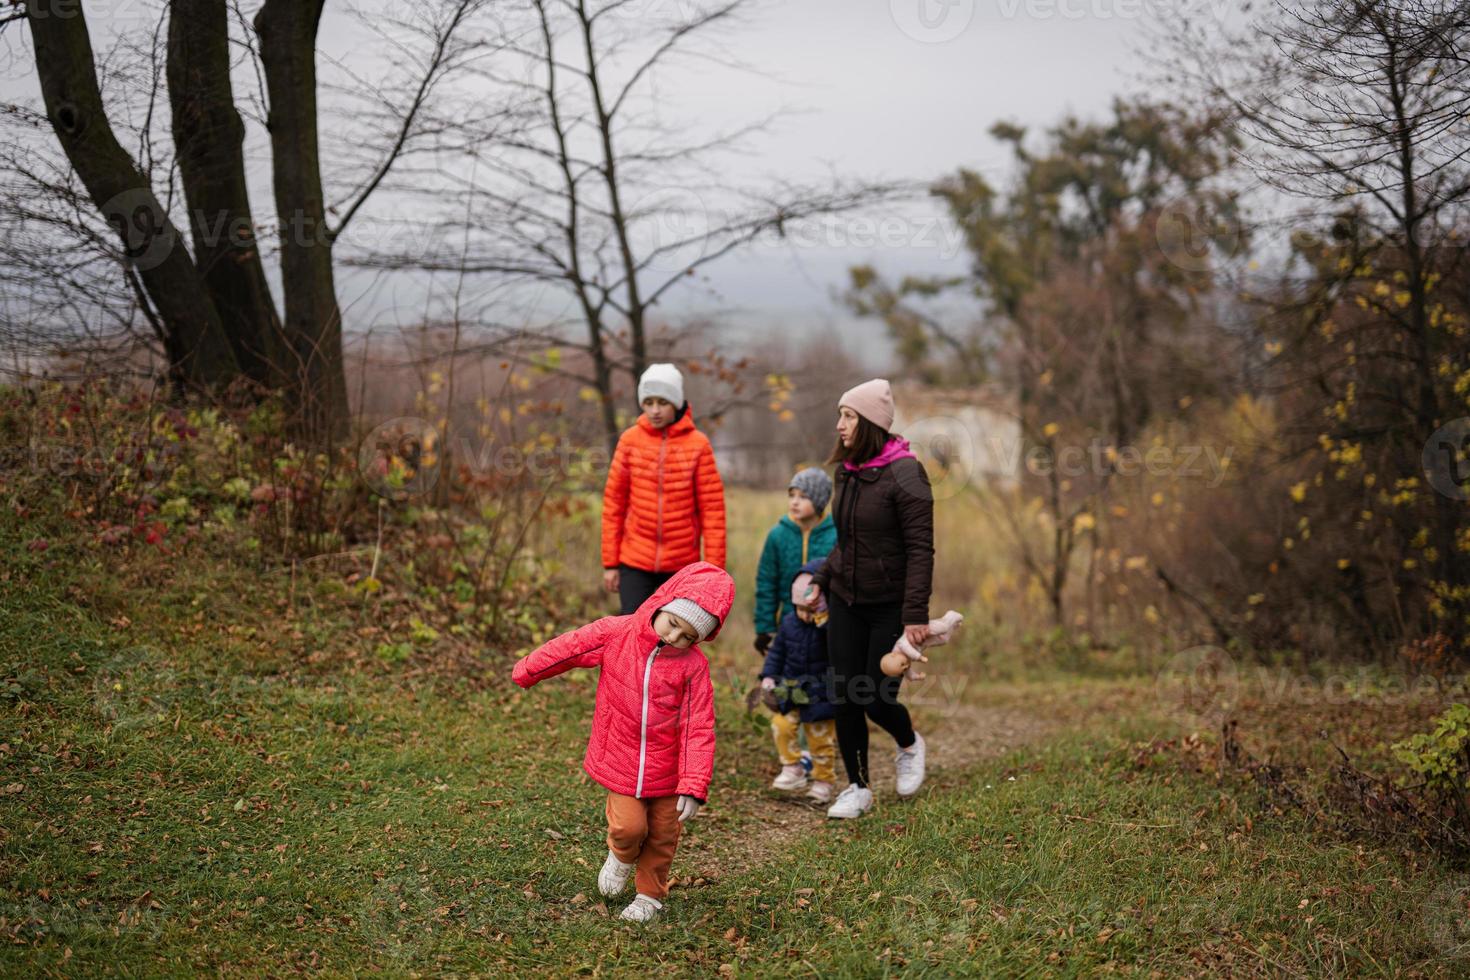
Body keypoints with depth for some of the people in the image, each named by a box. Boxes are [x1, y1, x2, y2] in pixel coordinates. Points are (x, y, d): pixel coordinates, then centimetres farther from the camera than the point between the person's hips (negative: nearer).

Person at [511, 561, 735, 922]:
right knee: (629, 827, -7)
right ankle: (621, 858, 29)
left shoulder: (693, 664, -13)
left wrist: (693, 787, -18)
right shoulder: (615, 633, -11)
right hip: (620, 762, 0)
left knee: (662, 835, 11)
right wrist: (527, 672, 15)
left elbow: (698, 728, -13)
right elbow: (569, 648, 3)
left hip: (666, 768, 0)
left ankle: (650, 895, 36)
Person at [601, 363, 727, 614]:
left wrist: (714, 568, -7)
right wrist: (610, 562, 2)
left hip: (682, 565, 0)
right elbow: (613, 502, 3)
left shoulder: (697, 444, -4)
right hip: (635, 562, 0)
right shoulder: (630, 440, -1)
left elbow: (712, 508, -4)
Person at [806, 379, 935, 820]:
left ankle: (909, 746, 31)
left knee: (878, 700, -3)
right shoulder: (846, 471, 7)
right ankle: (858, 788, 18)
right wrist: (821, 579, 11)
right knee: (846, 699, 4)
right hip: (845, 601, 6)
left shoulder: (904, 474, -16)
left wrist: (915, 615, -21)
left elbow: (921, 549, -17)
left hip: (890, 605, -6)